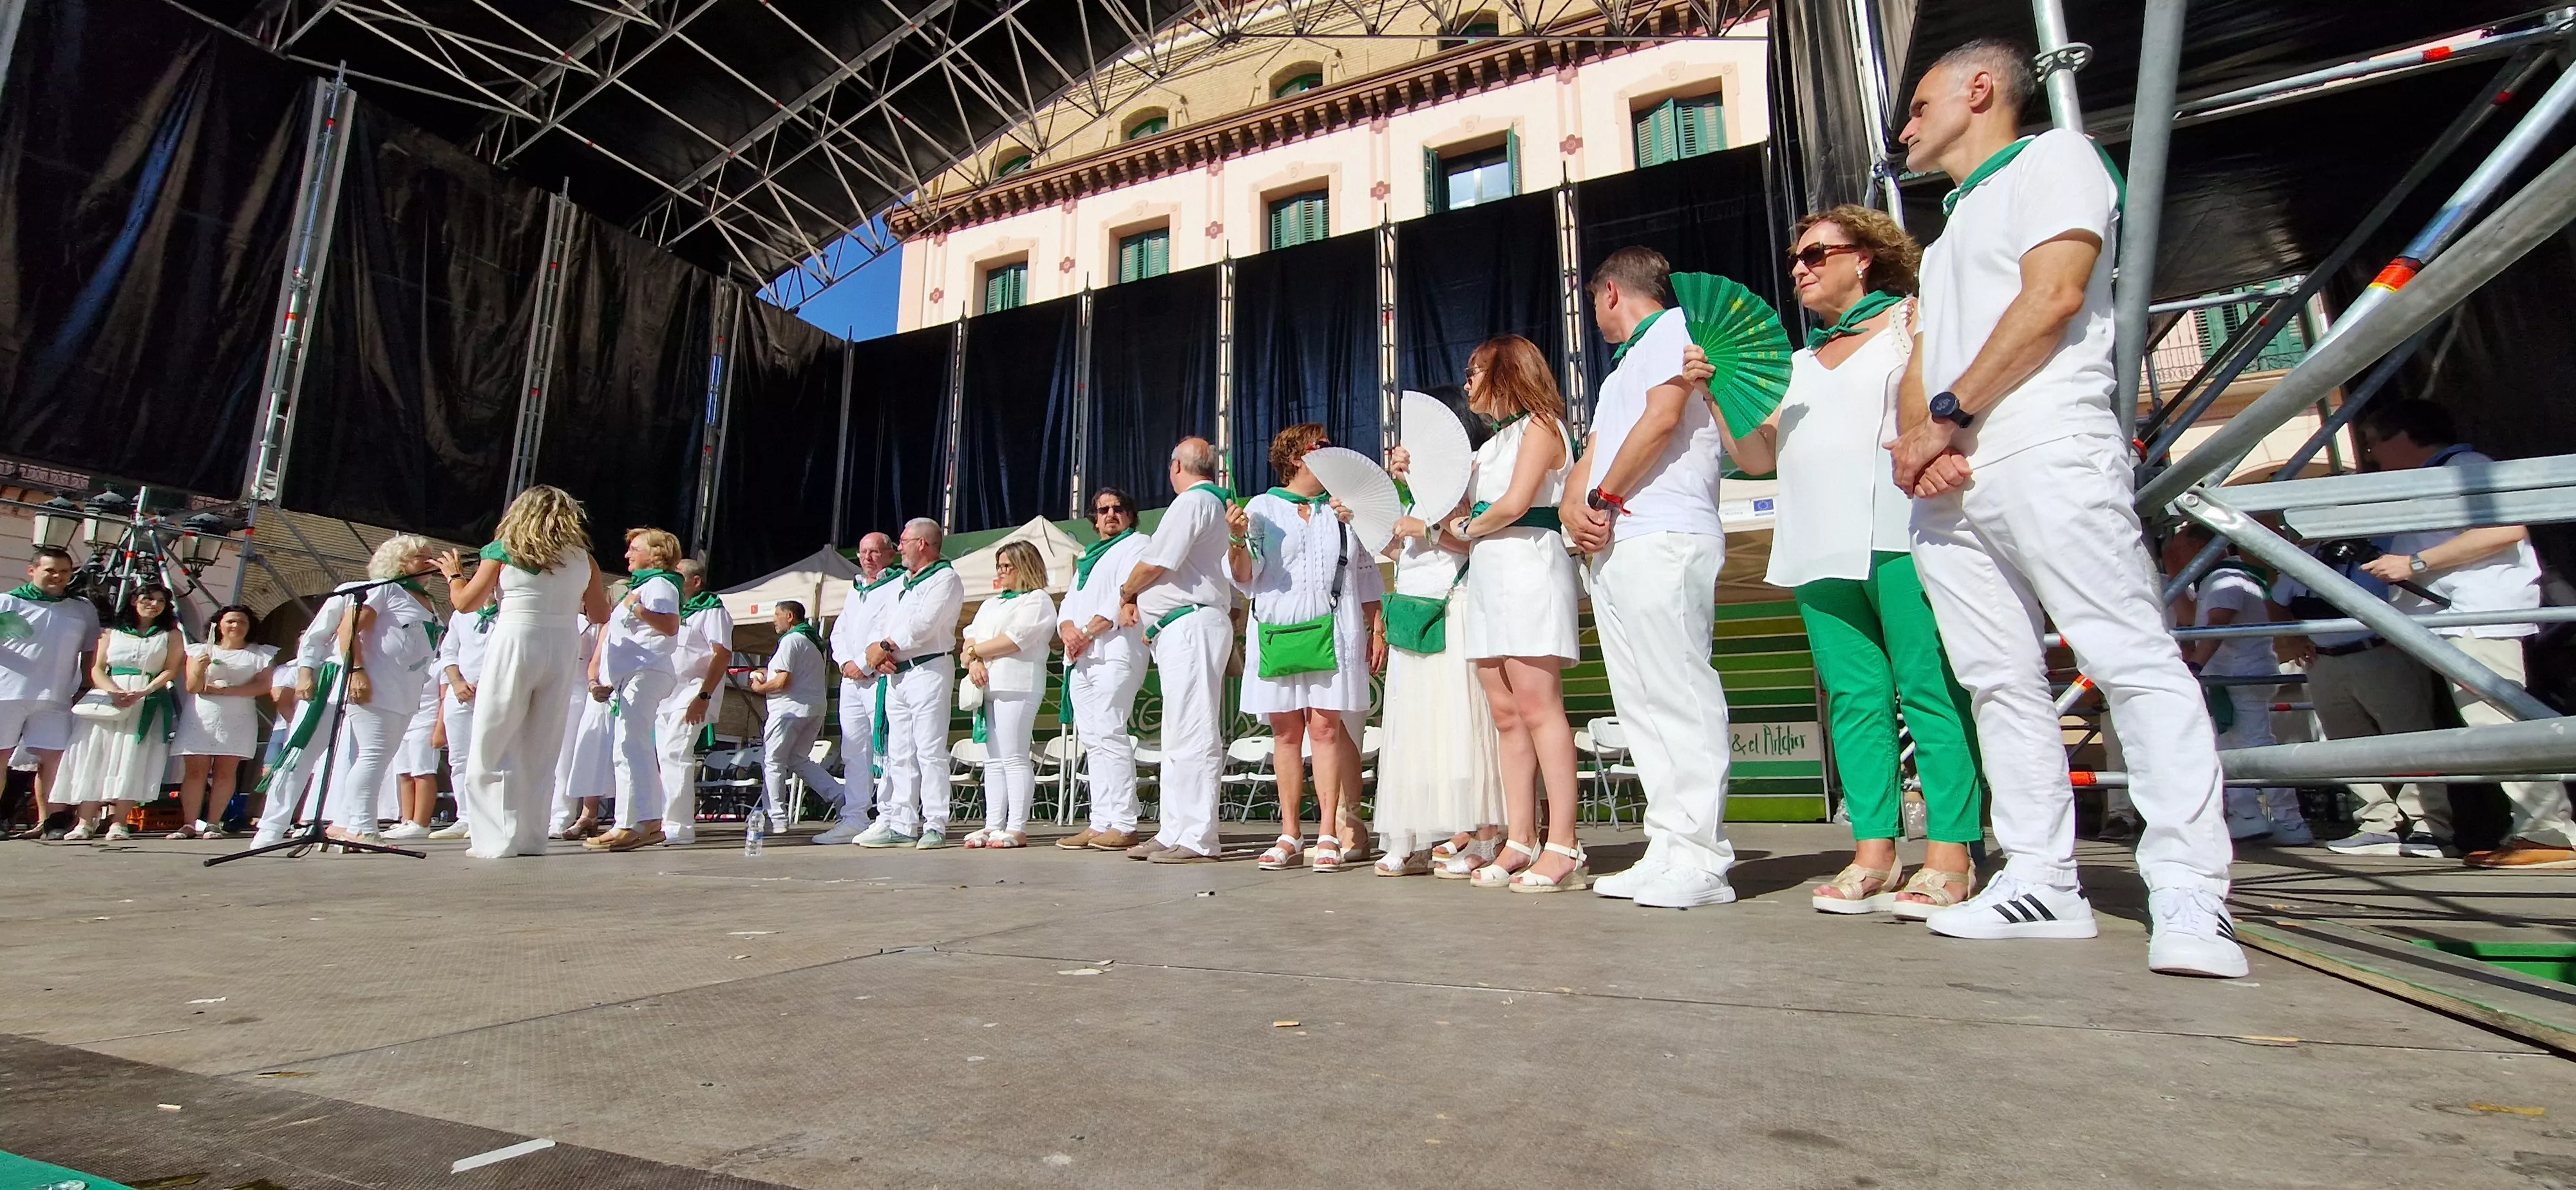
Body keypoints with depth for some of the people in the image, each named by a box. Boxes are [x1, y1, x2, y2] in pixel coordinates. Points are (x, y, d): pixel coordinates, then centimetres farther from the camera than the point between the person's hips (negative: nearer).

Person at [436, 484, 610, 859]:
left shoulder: (503, 553, 2)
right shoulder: (582, 558, 8)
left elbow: (465, 603, 8)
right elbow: (600, 614, 11)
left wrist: (454, 575, 27)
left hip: (515, 643, -3)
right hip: (564, 649, 3)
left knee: (494, 747, 6)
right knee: (542, 750, 11)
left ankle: (498, 838, 3)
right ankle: (531, 838, 13)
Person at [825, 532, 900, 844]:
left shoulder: (899, 585, -2)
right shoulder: (854, 590, 24)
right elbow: (839, 632, 20)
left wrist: (864, 664, -13)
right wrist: (845, 662, 1)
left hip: (881, 679, -8)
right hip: (851, 679, 8)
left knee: (885, 751, -9)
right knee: (854, 753, 9)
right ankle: (853, 820, 13)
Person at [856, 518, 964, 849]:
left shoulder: (945, 579, -3)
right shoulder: (902, 583, 25)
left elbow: (922, 624, -15)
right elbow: (883, 623, 18)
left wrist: (885, 646, -7)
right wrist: (879, 652, -2)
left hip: (929, 670, -9)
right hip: (896, 674, 9)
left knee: (930, 751, -10)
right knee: (900, 754, 8)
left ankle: (935, 825, -7)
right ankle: (902, 825, 12)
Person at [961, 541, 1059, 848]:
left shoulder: (1037, 600, 2)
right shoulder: (991, 603, 28)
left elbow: (1014, 640, -11)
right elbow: (971, 636, 17)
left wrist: (974, 651, -3)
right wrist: (974, 661, -5)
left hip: (1017, 685, -8)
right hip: (986, 685, 8)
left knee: (1014, 758, -10)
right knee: (993, 760, 6)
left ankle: (1017, 828, -10)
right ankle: (993, 826, 8)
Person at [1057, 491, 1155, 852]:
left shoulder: (1138, 544, 7)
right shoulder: (1087, 557, 31)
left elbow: (1126, 595, -8)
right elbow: (1071, 602, 21)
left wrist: (1087, 632, -12)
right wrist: (1067, 629, -2)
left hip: (1115, 653, -8)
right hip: (1080, 659, 8)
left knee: (1109, 734, -15)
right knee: (1092, 738, 4)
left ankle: (1124, 825, -15)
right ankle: (1100, 823, 6)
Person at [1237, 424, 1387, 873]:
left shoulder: (1345, 509, 16)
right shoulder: (1262, 508, 10)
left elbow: (1367, 576, 17)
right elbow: (1246, 578, 4)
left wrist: (1377, 629, 10)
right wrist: (1237, 541, -15)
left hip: (1333, 630, 0)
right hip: (1277, 629, 0)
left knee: (1326, 727, -8)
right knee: (1285, 731, 0)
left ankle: (1329, 834, -5)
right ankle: (1289, 833, 7)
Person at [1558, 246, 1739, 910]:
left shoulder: (1674, 326, 5)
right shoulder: (1623, 367, 32)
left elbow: (1663, 418, -11)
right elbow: (1589, 460, 24)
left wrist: (1605, 498, -4)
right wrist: (1573, 508, 3)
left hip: (1663, 539, -10)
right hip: (1613, 549, 10)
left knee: (1680, 695, -13)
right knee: (1642, 704, 5)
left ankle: (1701, 859, -12)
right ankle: (1668, 849, 7)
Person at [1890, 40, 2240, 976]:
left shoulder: (2055, 158, 9)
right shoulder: (1949, 229, 31)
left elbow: (2052, 296, -8)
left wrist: (1947, 416, -10)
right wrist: (1914, 440, -1)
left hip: (2045, 453, -8)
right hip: (1946, 482, 8)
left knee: (2134, 661, -11)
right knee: (2001, 682, 3)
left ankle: (2190, 897, -10)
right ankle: (2041, 884, 7)